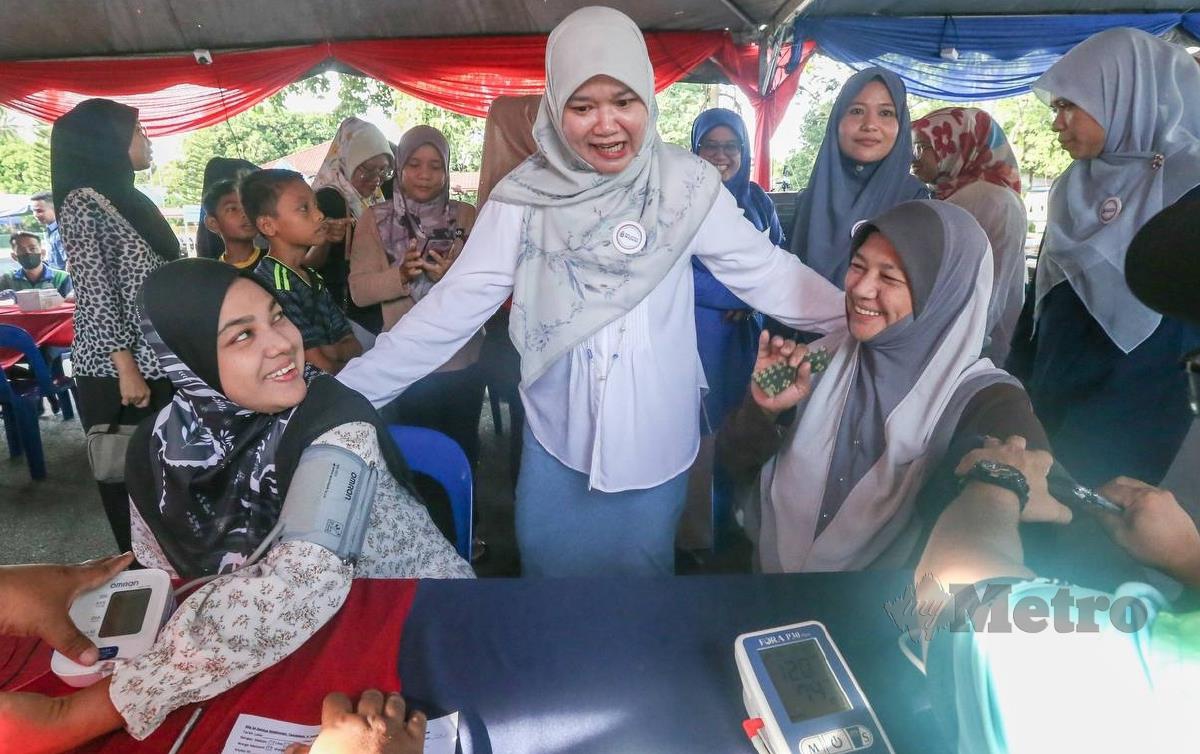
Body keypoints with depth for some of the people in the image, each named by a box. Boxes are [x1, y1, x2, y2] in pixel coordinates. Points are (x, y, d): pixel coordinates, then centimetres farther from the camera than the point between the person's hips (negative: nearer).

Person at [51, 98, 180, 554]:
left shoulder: (131, 199, 15)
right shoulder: (83, 202, -8)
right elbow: (95, 292, -14)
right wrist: (126, 369, -17)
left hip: (158, 364, 7)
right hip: (116, 373, -7)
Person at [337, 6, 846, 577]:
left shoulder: (685, 185, -10)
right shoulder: (526, 193, -11)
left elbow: (766, 272, -6)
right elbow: (456, 304, -11)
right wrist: (347, 393, -14)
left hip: (654, 436, 0)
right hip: (556, 433, 1)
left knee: (641, 566, 18)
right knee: (547, 564, 18)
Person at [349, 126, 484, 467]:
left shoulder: (466, 215, 2)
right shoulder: (375, 220, 0)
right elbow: (359, 290, -7)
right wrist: (401, 275, -26)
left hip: (463, 360, 1)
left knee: (462, 449, 16)